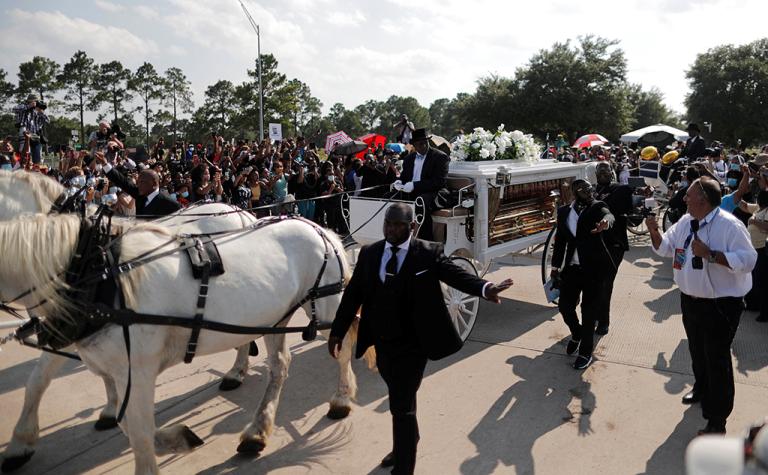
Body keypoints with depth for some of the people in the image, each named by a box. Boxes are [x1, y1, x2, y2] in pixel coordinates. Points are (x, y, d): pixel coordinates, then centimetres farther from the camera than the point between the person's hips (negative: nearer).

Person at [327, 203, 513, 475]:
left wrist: (484, 289, -43)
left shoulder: (429, 253, -11)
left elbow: (456, 275, -23)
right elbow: (353, 294, 4)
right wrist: (337, 332, 5)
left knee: (402, 406, -3)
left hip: (412, 345, -5)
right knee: (398, 399, 26)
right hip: (382, 343, 5)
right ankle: (406, 443, 52)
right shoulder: (369, 253, 0)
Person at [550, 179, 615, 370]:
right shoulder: (563, 211, 6)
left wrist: (606, 221, -53)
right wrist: (555, 266, 13)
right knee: (565, 306, 8)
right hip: (571, 268, 4)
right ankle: (577, 335, 39)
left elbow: (608, 214, -29)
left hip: (594, 268, -4)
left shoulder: (597, 207, -5)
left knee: (589, 312, 2)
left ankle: (585, 352, 18)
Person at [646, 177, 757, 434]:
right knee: (697, 351, 25)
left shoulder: (729, 225, -20)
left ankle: (717, 419, 16)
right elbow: (665, 248, 12)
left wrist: (709, 254, -31)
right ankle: (701, 389, 51)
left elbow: (748, 260, -26)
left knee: (716, 359, 2)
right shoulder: (685, 222, 2)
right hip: (690, 300, 7)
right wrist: (654, 232, -8)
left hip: (720, 305, -7)